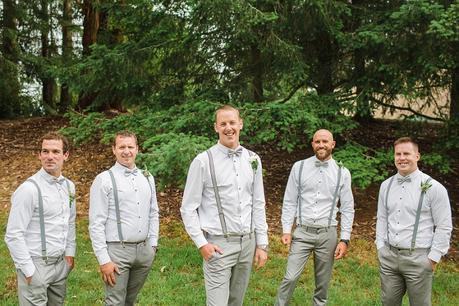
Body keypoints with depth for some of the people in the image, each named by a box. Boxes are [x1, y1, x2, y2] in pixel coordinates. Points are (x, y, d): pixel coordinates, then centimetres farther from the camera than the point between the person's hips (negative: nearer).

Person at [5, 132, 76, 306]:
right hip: (37, 265, -6)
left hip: (61, 264, 6)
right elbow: (13, 235, -16)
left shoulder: (68, 186, 5)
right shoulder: (29, 189, -16)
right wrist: (28, 270, -15)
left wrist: (70, 252, 11)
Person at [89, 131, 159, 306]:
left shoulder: (147, 178, 10)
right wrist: (104, 260, -13)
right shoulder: (104, 180, -7)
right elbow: (96, 224, -9)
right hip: (117, 250, -5)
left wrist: (153, 245, 8)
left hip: (144, 250, 5)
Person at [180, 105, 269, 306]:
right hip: (219, 244, -4)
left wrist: (262, 243, 7)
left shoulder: (253, 160, 6)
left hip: (247, 242, 5)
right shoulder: (203, 161, -8)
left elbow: (258, 205, 10)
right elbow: (188, 209, -5)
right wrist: (201, 243, -12)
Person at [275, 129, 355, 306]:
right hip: (302, 232, -1)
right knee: (290, 278, -10)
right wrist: (286, 230, -4)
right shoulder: (299, 167, 1)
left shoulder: (342, 173, 2)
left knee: (323, 284, 10)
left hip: (328, 234, 1)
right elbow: (289, 202, 3)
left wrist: (344, 240, -2)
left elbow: (347, 209, 4)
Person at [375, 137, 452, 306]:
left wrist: (433, 257, -8)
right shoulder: (386, 185, 7)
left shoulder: (433, 187, -9)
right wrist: (380, 247, 9)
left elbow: (444, 227, -7)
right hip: (388, 256, 4)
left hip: (418, 258, -4)